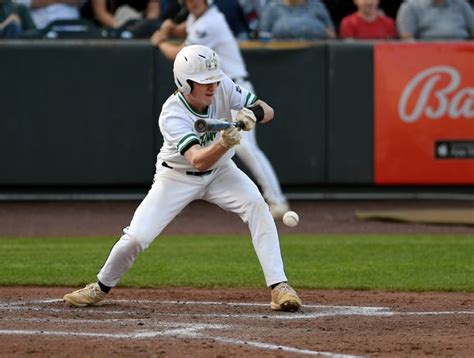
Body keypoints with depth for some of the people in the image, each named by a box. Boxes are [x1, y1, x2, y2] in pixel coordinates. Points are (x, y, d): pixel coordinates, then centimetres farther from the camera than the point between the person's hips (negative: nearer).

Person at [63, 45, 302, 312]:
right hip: (178, 177, -3)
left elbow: (268, 111, -16)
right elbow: (198, 160, -44)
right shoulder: (172, 115, -32)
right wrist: (224, 143, -64)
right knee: (136, 237, -10)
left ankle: (279, 287, -22)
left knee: (256, 205, -25)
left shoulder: (223, 87, -20)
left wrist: (253, 114, -40)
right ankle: (102, 287, 21)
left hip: (220, 170, 3)